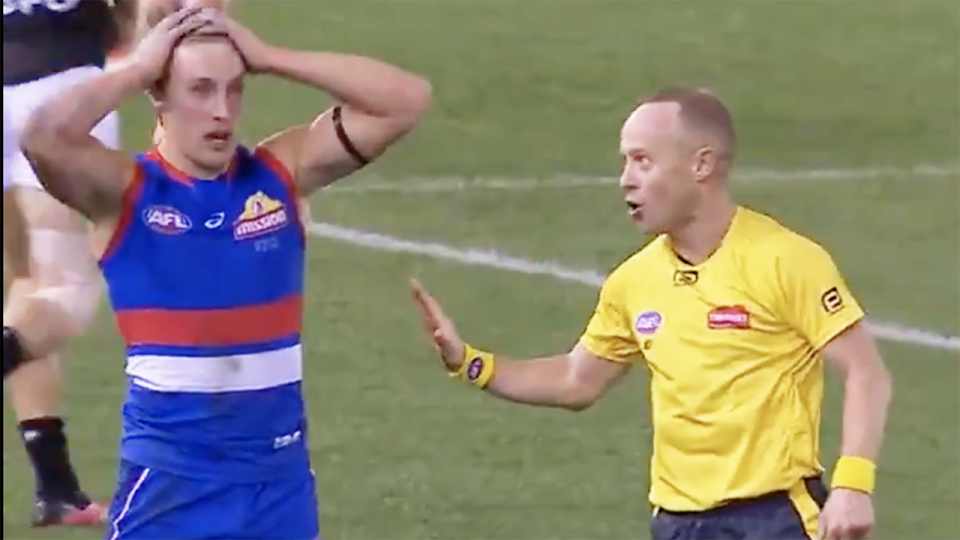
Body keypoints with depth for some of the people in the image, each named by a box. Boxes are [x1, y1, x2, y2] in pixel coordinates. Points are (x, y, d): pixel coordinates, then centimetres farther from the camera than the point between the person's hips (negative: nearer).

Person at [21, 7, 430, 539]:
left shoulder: (281, 173, 2)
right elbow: (43, 137, -28)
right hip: (169, 480, -3)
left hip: (278, 476, 4)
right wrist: (138, 68, -14)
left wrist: (268, 57, -7)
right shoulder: (124, 191, -7)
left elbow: (408, 101, -4)